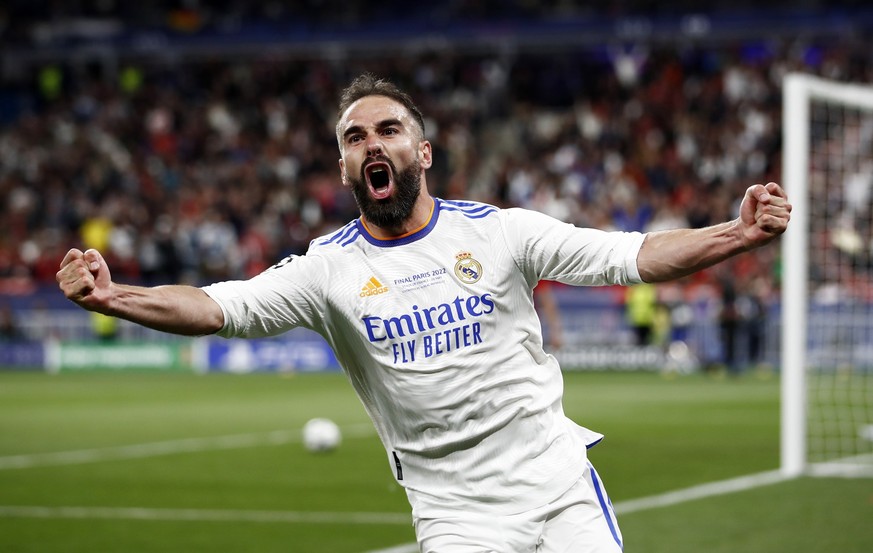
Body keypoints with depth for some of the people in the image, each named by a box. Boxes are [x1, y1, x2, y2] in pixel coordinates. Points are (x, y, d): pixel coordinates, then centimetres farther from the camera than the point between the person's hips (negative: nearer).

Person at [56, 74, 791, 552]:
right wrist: (114, 296, -27)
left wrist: (738, 234, -16)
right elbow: (220, 307, -11)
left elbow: (631, 257, -3)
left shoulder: (498, 231, 0)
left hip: (561, 485, 0)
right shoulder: (329, 268, 0)